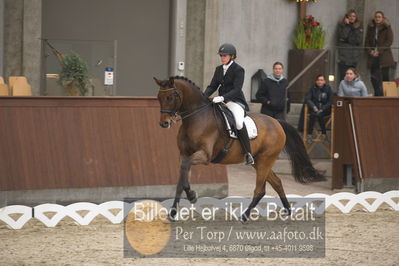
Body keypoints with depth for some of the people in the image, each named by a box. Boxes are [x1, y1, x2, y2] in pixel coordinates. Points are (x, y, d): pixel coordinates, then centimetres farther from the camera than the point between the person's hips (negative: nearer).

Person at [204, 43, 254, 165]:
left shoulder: (238, 70, -7)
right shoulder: (219, 69, 13)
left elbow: (236, 90, -16)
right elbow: (212, 86, 14)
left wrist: (223, 98, -30)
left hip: (236, 102, -8)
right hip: (222, 101, 8)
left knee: (239, 123, -32)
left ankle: (248, 153, -28)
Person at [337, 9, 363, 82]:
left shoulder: (359, 27, 12)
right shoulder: (341, 26, 5)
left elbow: (359, 41, 2)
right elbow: (342, 37, -11)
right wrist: (347, 26, -8)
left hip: (354, 56, 2)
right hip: (343, 56, -2)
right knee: (343, 76, -8)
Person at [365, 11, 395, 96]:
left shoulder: (387, 28, 1)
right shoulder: (371, 28, 13)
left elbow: (389, 41, -6)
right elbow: (367, 41, 14)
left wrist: (379, 51, -13)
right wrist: (370, 51, -4)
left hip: (384, 56, -4)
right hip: (373, 57, 4)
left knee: (385, 76, -5)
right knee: (374, 78, -1)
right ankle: (378, 94, 3)